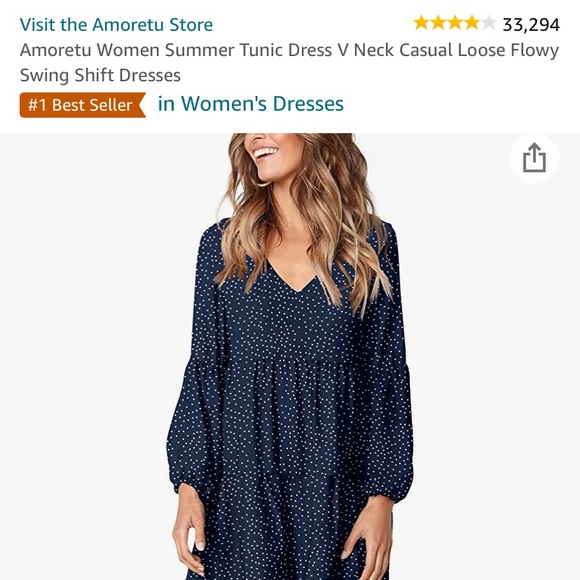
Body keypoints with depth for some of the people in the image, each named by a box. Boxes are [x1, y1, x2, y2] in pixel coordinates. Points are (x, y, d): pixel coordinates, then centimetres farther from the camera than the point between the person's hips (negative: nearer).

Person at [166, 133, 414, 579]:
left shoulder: (371, 242, 0)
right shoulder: (223, 243, 3)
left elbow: (387, 375, 0)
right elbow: (205, 371, 3)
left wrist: (383, 496, -5)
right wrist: (189, 485, -3)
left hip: (338, 489, 0)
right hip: (242, 487, 1)